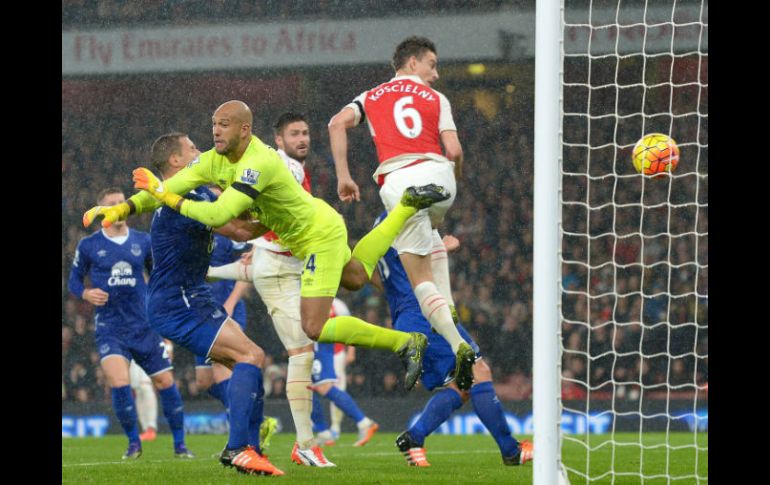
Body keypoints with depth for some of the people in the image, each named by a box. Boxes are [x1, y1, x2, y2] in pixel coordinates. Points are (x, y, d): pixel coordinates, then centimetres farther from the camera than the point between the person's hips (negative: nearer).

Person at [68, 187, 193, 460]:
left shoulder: (142, 241, 7)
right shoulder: (88, 246, 2)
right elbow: (74, 281, 10)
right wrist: (86, 294, -11)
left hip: (144, 324, 2)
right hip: (109, 327, -2)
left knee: (165, 381, 0)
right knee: (119, 381, -21)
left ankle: (179, 444, 15)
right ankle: (134, 443, -3)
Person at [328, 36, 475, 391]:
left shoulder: (371, 98, 22)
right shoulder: (436, 99, 17)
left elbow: (338, 123, 2)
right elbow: (454, 151, 4)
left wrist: (343, 177, 2)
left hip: (398, 182, -1)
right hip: (437, 174, 1)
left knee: (421, 279, 0)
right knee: (430, 232, 38)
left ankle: (457, 345, -20)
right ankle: (447, 308, 23)